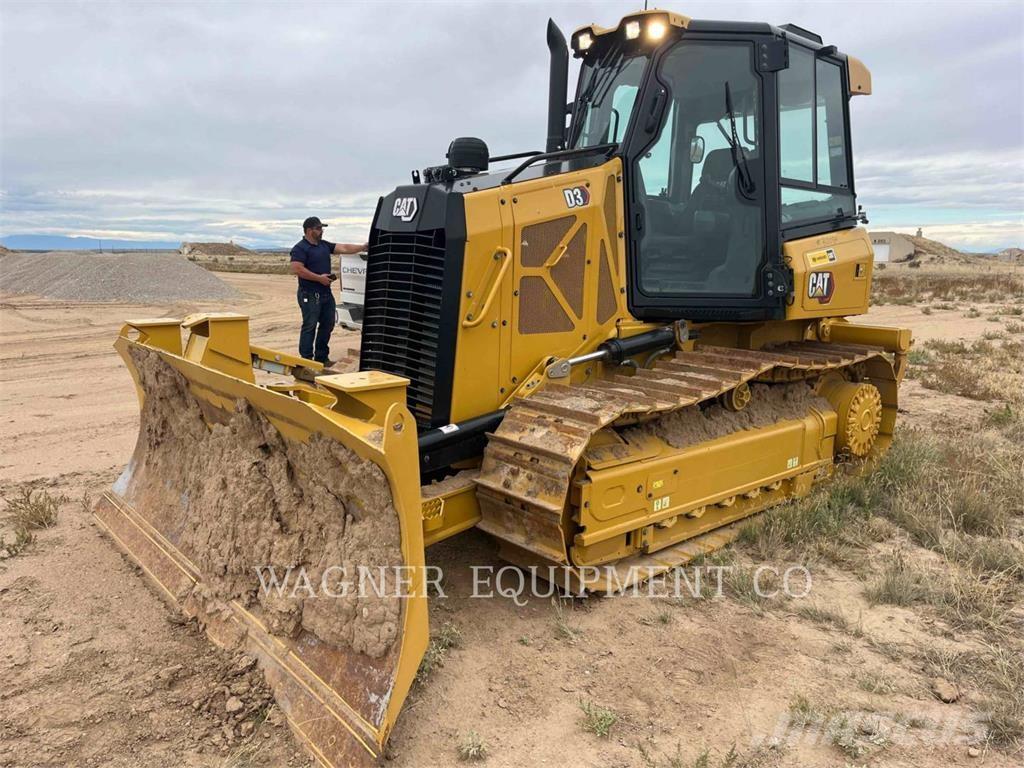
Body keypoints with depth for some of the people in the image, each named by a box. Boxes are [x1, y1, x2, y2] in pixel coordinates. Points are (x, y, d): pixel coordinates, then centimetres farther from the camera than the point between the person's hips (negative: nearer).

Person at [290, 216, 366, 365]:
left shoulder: (325, 245, 14)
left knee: (327, 325, 12)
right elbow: (297, 269, -19)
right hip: (310, 295, -8)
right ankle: (306, 360, 0)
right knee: (309, 326, -5)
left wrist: (364, 247, -2)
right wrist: (319, 278, -18)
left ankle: (322, 357, 23)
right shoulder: (300, 248, -9)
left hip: (326, 293, 8)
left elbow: (344, 248, 10)